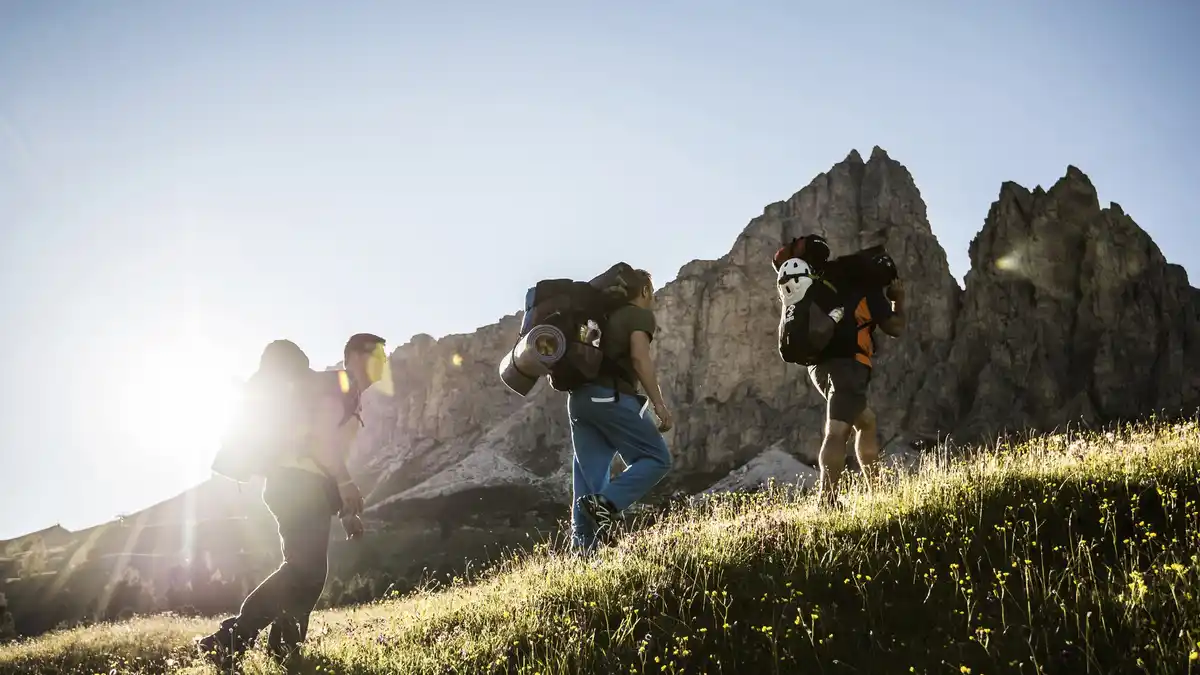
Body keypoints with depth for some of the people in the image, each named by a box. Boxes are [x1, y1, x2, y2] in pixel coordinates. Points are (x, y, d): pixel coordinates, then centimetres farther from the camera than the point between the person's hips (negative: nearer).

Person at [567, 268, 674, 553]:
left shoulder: (608, 317, 26)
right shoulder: (641, 316, 3)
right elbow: (639, 357, -13)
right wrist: (659, 404, -15)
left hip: (580, 398, 8)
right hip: (611, 397, -8)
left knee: (588, 476, 8)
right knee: (657, 458, -2)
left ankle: (582, 545, 2)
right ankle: (606, 503, -20)